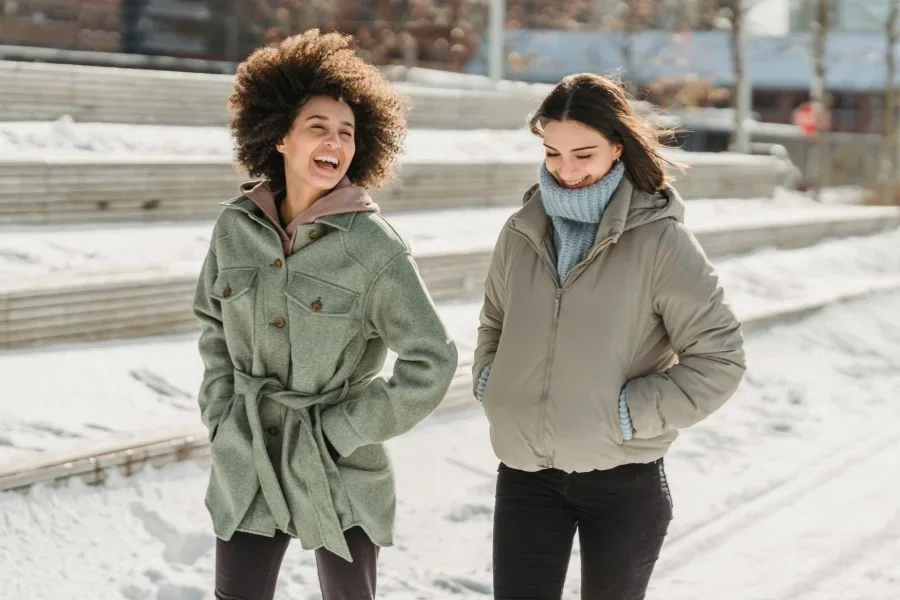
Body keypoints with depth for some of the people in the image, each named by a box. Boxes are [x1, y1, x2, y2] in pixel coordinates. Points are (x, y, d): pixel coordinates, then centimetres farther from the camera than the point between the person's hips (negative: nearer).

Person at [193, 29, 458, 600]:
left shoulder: (374, 246, -14)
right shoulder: (237, 225, -1)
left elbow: (432, 361, -12)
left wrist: (343, 431, -12)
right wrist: (221, 412, 5)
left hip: (340, 469, -3)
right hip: (248, 465, 3)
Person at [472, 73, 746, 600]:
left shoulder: (660, 239, -11)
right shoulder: (523, 231, 3)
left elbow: (720, 360, -10)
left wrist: (629, 413, -15)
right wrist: (489, 382, 3)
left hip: (624, 481, -3)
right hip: (526, 474, 3)